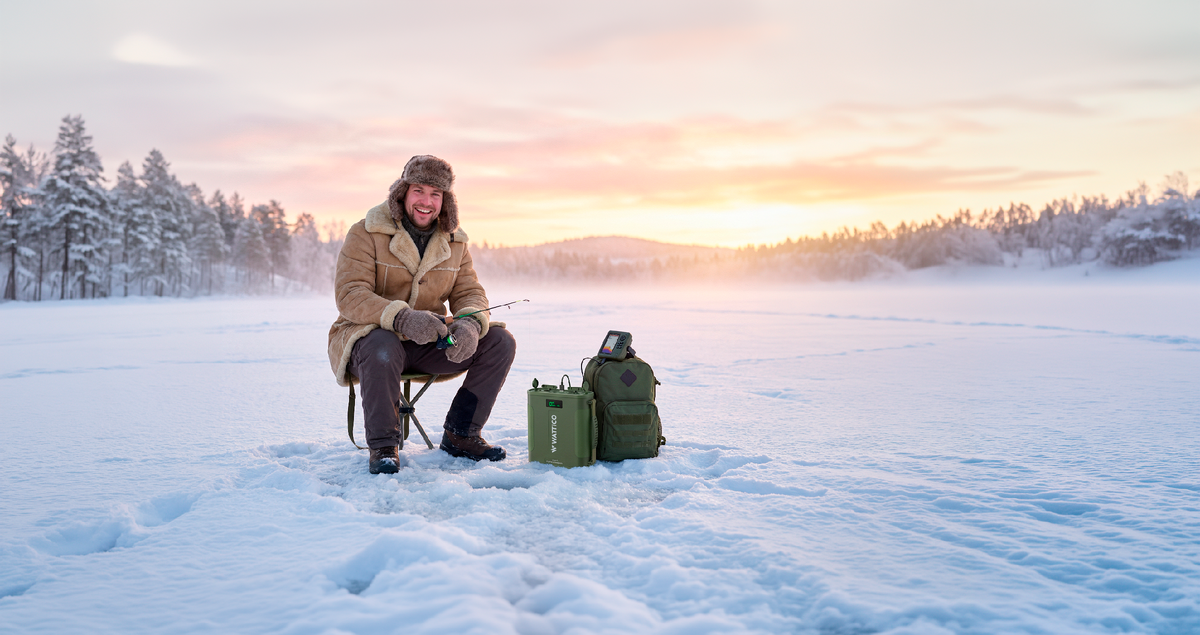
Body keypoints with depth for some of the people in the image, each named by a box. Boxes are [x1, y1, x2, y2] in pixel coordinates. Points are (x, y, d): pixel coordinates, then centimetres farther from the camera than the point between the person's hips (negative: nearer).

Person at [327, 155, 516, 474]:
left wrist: (470, 324, -23)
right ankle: (382, 446, -18)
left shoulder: (454, 242, 6)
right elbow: (350, 295, -20)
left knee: (501, 341, -11)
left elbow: (469, 293, 4)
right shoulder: (366, 233, -10)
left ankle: (460, 433, 1)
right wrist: (402, 318, -39)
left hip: (429, 341, 5)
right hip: (371, 336, -5)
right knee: (383, 349, -41)